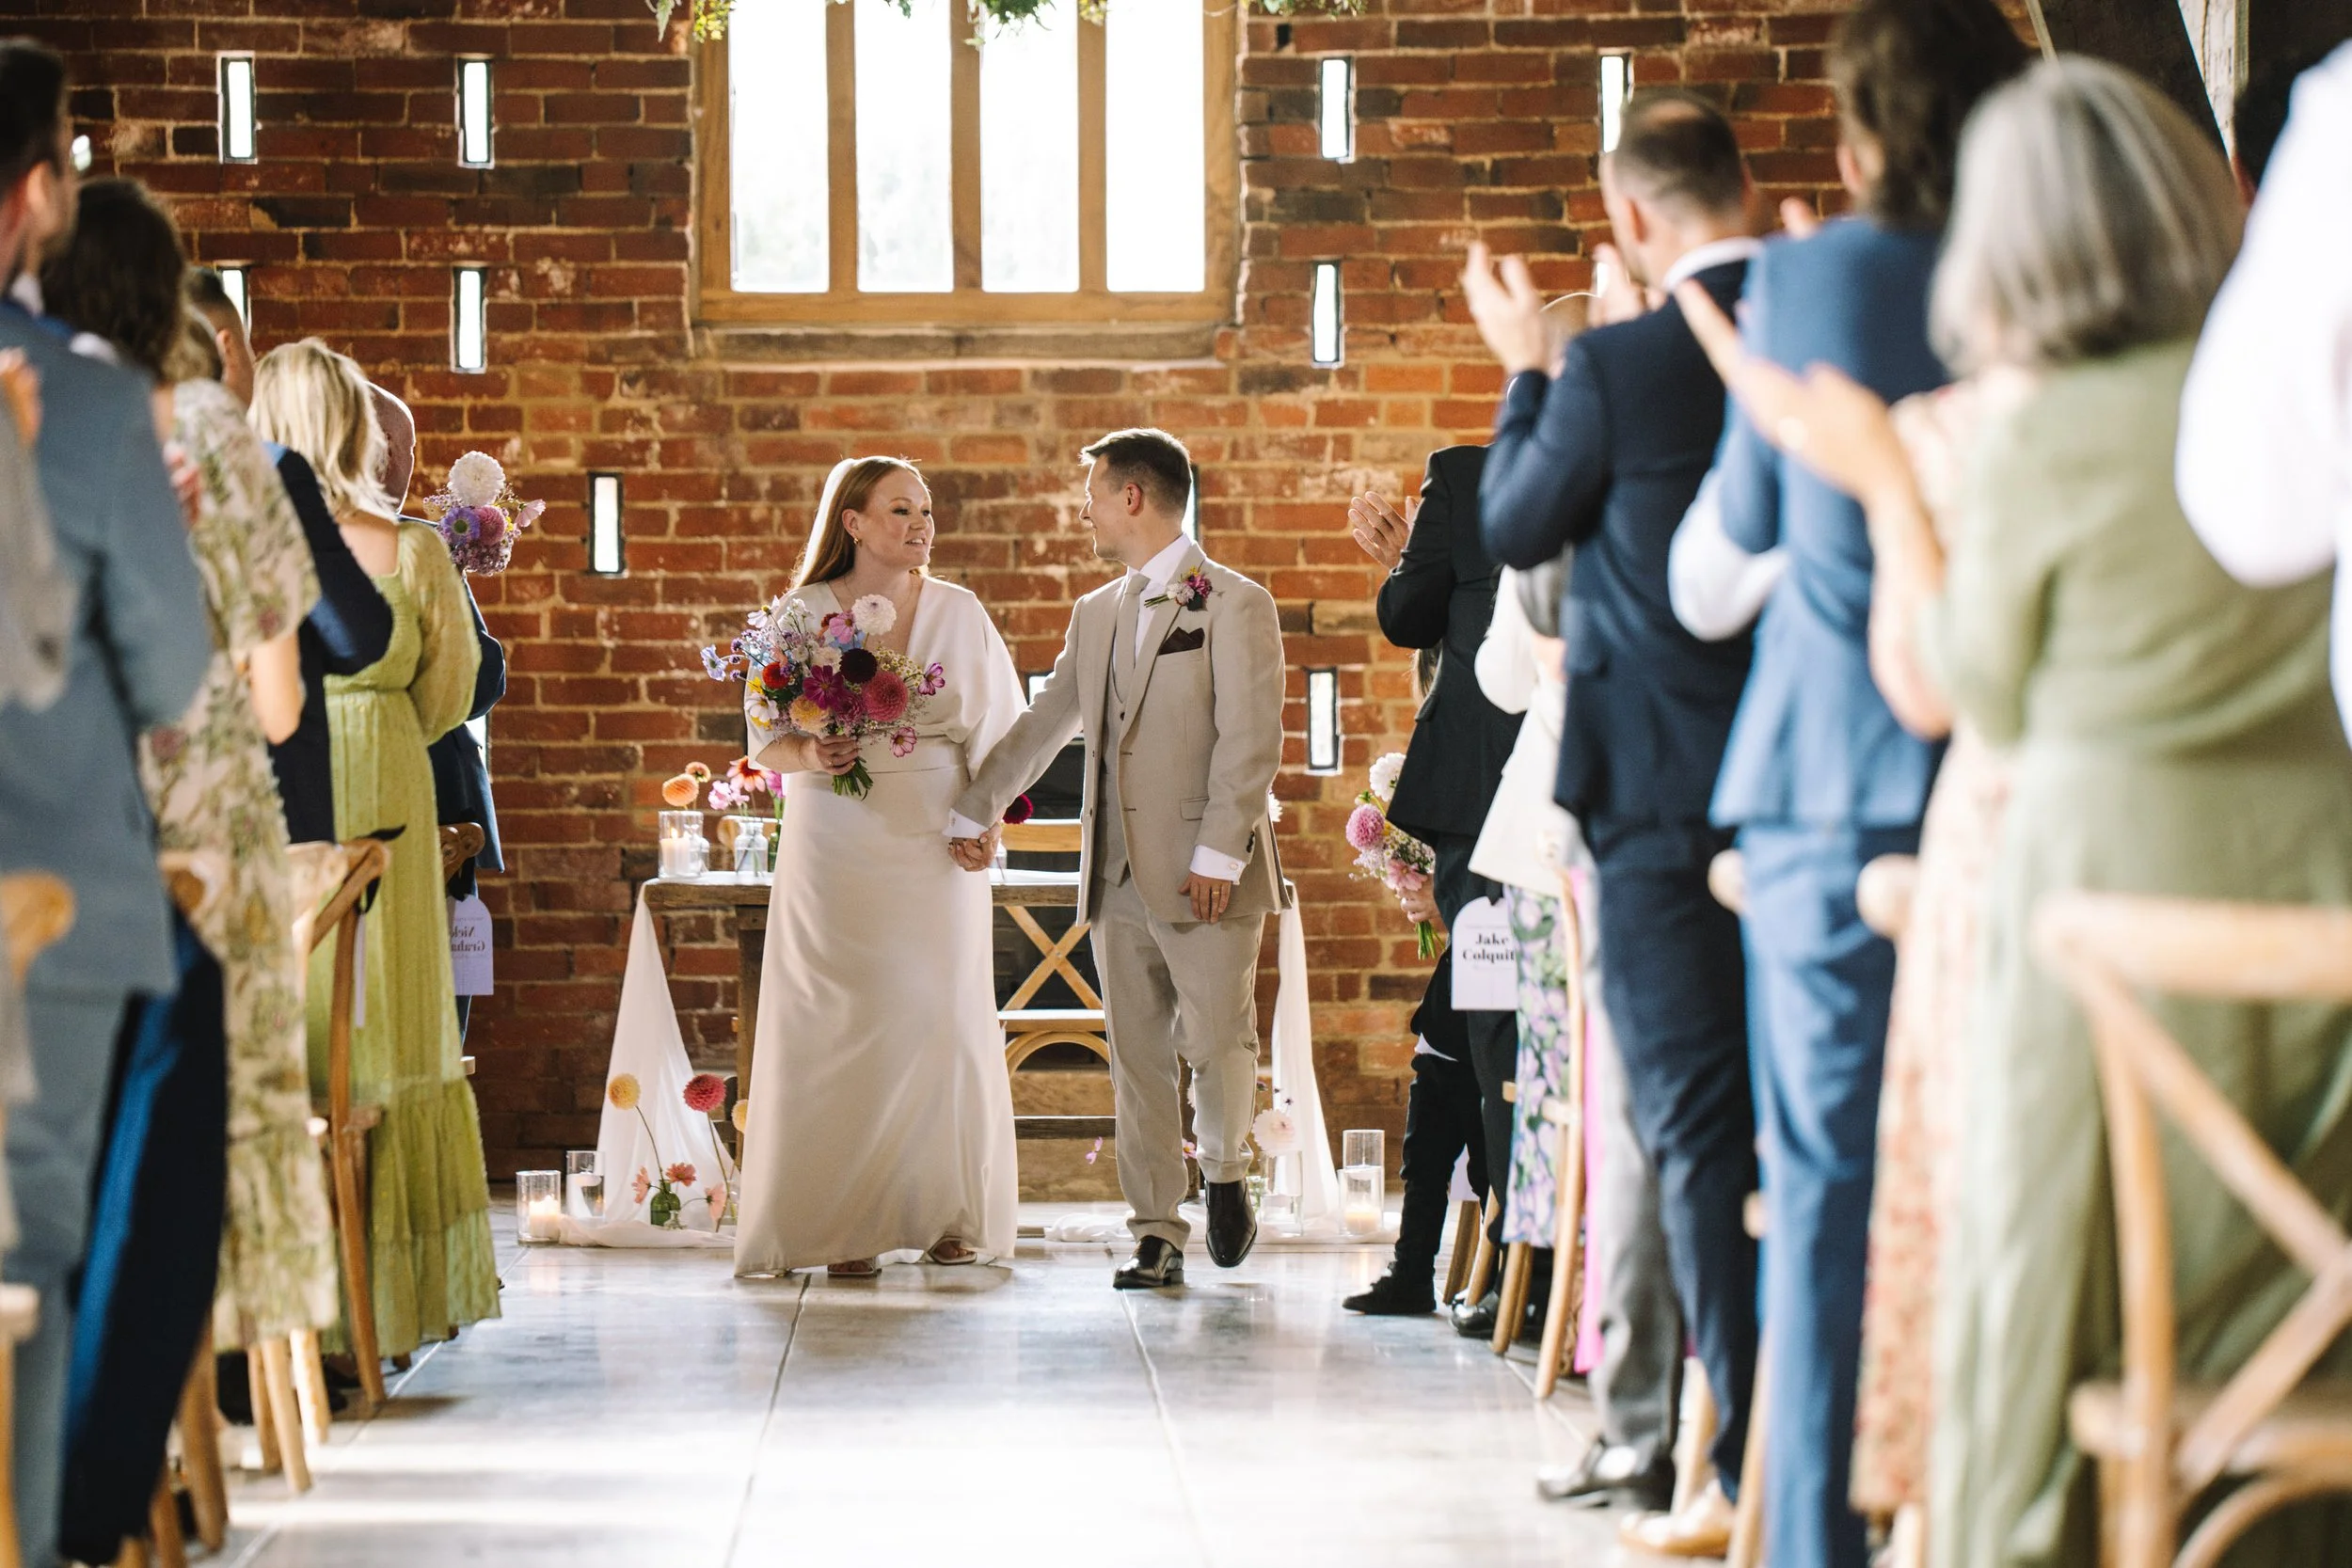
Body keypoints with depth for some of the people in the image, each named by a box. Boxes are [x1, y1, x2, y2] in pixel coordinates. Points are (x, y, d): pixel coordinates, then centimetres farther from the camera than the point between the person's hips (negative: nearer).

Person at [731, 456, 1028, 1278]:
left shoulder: (959, 614, 7)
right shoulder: (804, 614, 2)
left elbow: (997, 732, 8)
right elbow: (766, 741, 3)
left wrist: (987, 818, -6)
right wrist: (809, 757, -18)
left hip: (935, 849, 1)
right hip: (836, 849, -1)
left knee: (943, 1019, -2)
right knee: (840, 1025, -4)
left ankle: (951, 1216, 5)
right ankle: (847, 1224, -2)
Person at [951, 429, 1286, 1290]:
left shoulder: (1235, 604, -4)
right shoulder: (1096, 614, 17)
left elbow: (1252, 740, -11)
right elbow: (1044, 723, 26)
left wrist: (1219, 853, -17)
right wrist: (976, 811, 27)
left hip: (1205, 874, -6)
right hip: (1118, 875, 6)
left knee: (1215, 1039, -6)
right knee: (1137, 1057, 4)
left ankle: (1223, 1172, 22)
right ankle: (1156, 1234, 8)